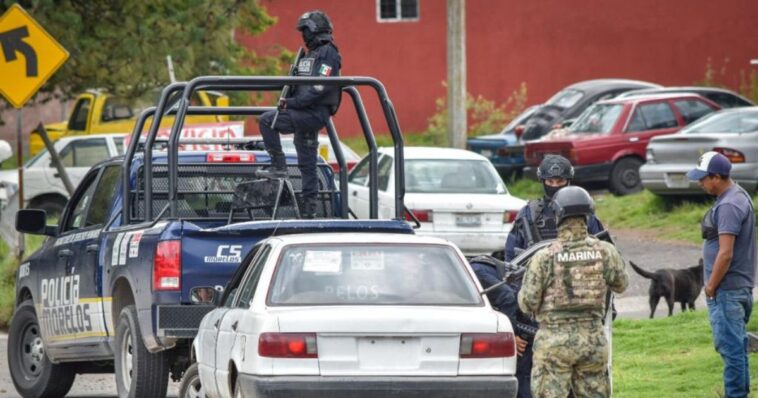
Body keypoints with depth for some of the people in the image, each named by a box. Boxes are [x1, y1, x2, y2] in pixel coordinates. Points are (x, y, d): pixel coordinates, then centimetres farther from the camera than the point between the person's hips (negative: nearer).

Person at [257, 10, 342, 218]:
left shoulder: (328, 53, -9)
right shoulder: (310, 55, 22)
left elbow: (320, 87, -20)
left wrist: (294, 102, -20)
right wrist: (288, 98, 9)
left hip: (315, 113, -10)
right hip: (306, 115, 10)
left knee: (267, 120, -18)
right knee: (307, 164, 9)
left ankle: (279, 167, -17)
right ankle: (308, 209, 11)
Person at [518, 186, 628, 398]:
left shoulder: (544, 257, -10)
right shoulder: (604, 252, -2)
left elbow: (527, 303, -5)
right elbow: (621, 284, 15)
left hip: (554, 339, -3)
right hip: (594, 339, 3)